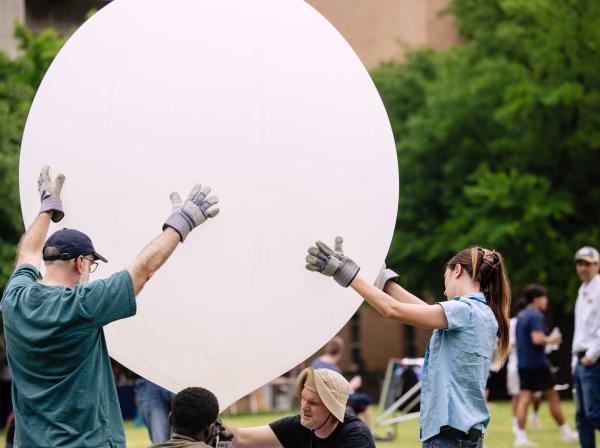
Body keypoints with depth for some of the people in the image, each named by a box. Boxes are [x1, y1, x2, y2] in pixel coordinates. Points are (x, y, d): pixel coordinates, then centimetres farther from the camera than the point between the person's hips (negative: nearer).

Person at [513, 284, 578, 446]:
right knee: (552, 397, 3)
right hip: (537, 363, -7)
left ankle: (520, 436, -8)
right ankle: (566, 433, 11)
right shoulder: (536, 316, -14)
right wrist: (551, 340, -9)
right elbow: (537, 339, -26)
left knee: (524, 399, 1)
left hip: (523, 364, 7)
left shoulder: (521, 316, 15)